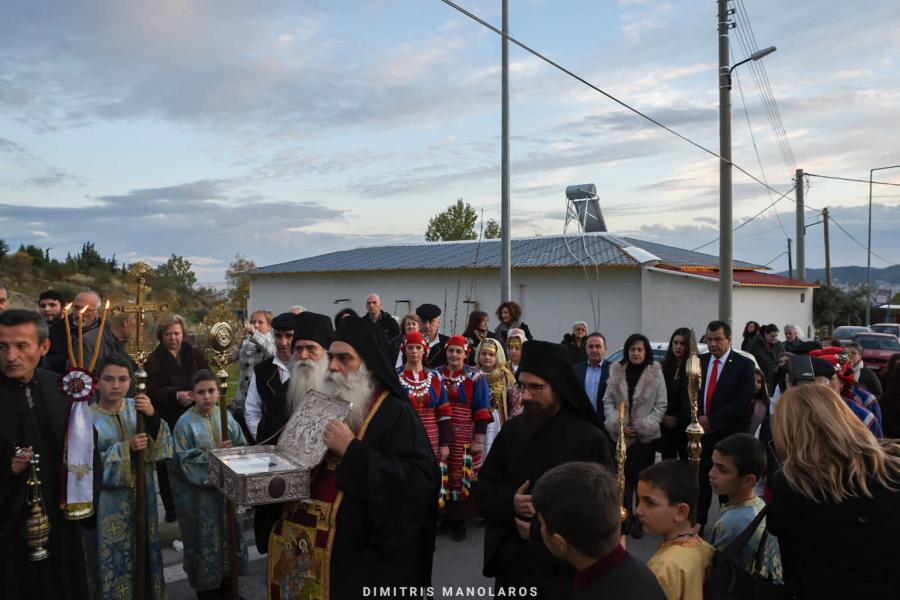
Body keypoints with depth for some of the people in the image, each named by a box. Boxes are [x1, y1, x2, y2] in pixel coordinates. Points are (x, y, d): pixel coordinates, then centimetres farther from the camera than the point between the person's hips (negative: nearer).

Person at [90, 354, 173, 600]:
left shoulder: (137, 407, -2)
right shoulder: (89, 418, -11)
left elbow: (161, 445, -8)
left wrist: (153, 417, -26)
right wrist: (126, 449, -21)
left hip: (142, 495, 3)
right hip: (110, 502, -3)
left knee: (144, 551, 14)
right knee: (116, 556, 6)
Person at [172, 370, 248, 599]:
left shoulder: (226, 416, 0)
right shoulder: (185, 423, -11)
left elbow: (241, 446, 4)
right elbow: (185, 459, -15)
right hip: (198, 491, -4)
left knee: (228, 533, 14)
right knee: (204, 538, 7)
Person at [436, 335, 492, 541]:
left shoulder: (476, 377, -1)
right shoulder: (436, 375, 6)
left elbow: (482, 411, -3)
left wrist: (479, 438, -7)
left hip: (465, 437, -2)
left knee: (461, 477, -1)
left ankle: (458, 520, 12)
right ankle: (441, 515, 21)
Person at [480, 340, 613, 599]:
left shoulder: (590, 439, -14)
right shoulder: (512, 430, -1)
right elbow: (485, 487, 8)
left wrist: (542, 530, -16)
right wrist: (510, 502, -13)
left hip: (565, 568, -4)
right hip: (512, 562, 4)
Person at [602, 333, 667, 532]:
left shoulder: (655, 373, -2)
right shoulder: (616, 372, 3)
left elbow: (661, 405, -2)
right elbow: (608, 401, 4)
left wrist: (644, 426, -11)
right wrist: (618, 424, -8)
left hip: (645, 435, -1)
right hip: (620, 433, 1)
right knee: (624, 476, 3)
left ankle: (640, 519, 15)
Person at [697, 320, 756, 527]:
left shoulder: (744, 365, -5)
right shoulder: (700, 362, 9)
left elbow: (744, 402, -14)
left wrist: (712, 420, -15)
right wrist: (698, 417, -4)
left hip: (730, 435, -4)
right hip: (702, 433, 4)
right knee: (701, 483, 8)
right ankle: (697, 525, 17)